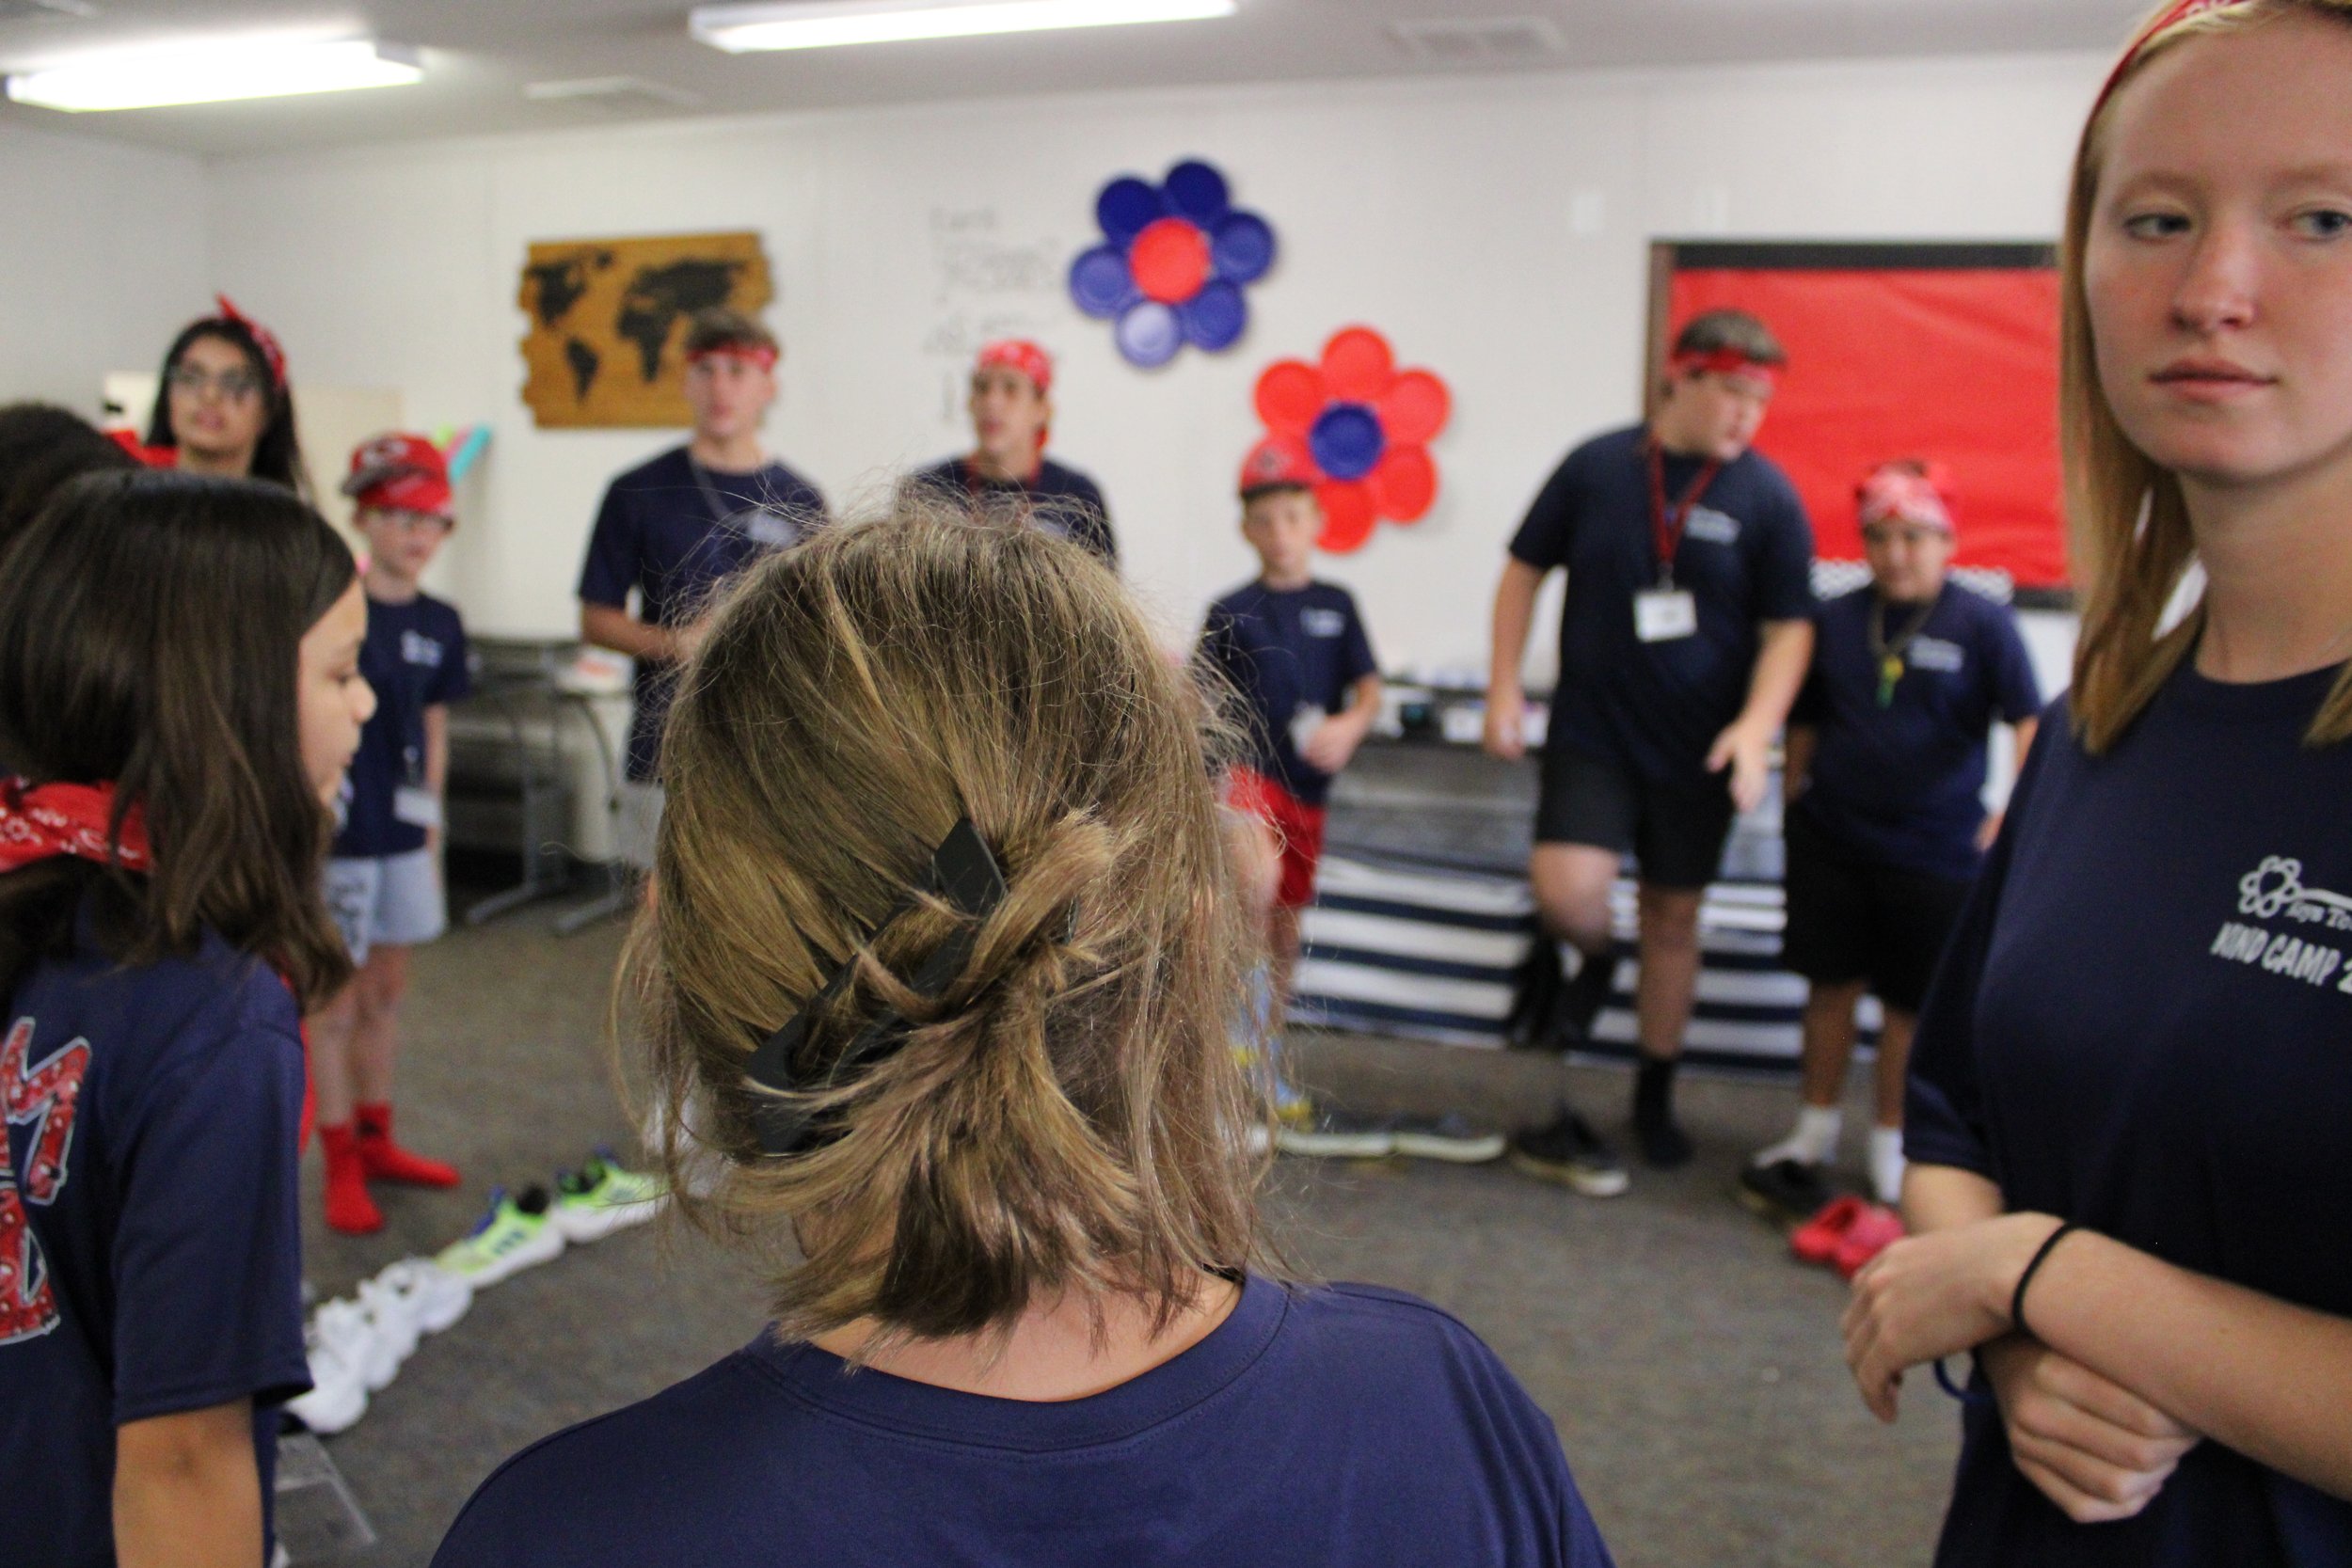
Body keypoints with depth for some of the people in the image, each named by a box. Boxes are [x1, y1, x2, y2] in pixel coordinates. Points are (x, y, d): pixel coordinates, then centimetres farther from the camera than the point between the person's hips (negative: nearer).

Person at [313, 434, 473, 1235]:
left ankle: (375, 1140, 30)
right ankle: (342, 1167, 15)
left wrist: (431, 828, 13)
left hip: (403, 832, 6)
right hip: (336, 831, -6)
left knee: (386, 990, 16)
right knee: (336, 1000, 4)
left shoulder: (439, 622, 5)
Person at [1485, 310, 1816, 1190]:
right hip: (1592, 732, 0)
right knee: (1565, 891, -21)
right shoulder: (1597, 467, -2)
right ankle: (1596, 964, 15)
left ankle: (1655, 1096, 27)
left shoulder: (1768, 497, -3)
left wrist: (1755, 727, -17)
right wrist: (1505, 688, 1)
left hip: (1698, 752, 1)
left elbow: (1788, 629, -2)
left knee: (1673, 919, 9)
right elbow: (1525, 571, 7)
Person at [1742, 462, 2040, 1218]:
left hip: (1935, 849, -3)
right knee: (1831, 984, 11)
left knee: (1909, 1002, 8)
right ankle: (1814, 1136, 28)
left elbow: (2030, 722, -12)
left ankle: (1891, 1152, 25)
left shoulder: (1981, 624, -7)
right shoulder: (1836, 619, 3)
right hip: (1832, 837, 3)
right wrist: (1793, 799, 11)